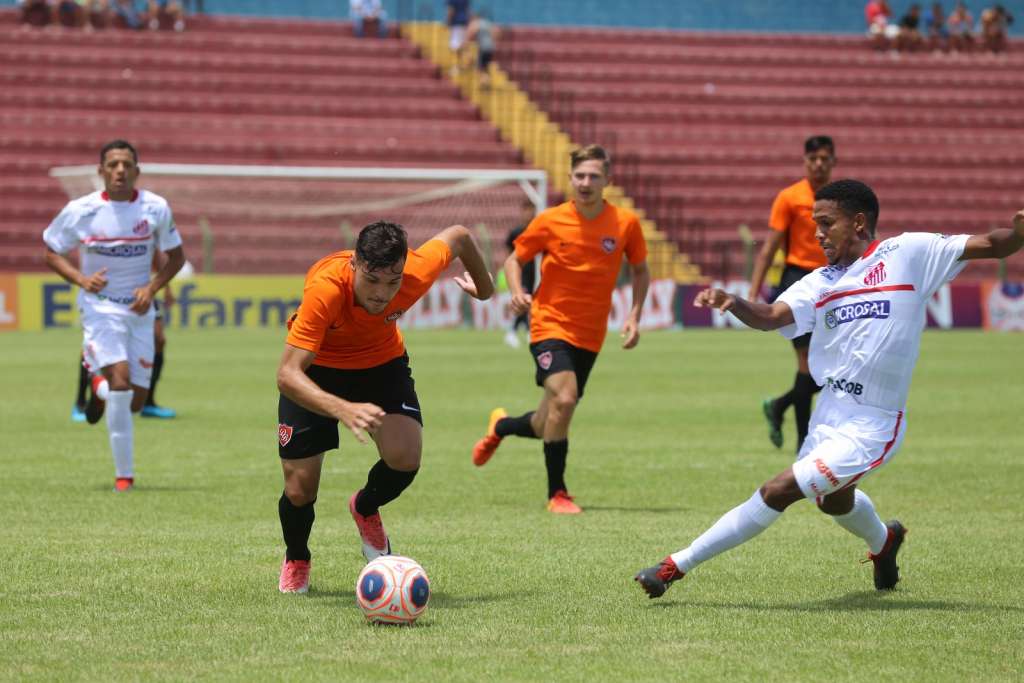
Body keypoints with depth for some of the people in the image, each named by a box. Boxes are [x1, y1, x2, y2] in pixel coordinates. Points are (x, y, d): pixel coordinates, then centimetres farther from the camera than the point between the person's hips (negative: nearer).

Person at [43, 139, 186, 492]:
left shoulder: (155, 208, -5)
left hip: (139, 308, 3)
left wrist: (152, 288, -10)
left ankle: (99, 387, 41)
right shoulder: (81, 210, -10)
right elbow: (51, 251, 3)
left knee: (134, 402, 3)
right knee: (121, 380, -23)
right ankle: (124, 475, -12)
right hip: (100, 306, -3)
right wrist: (81, 278, -15)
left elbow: (176, 256, 7)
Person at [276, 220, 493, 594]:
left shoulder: (417, 273, -31)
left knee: (405, 456, -23)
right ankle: (296, 560, 31)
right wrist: (342, 410, -59)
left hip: (382, 361, 2)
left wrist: (483, 285, 12)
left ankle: (365, 508, 14)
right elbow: (288, 373, -43)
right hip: (316, 368, -2)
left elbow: (458, 236, -8)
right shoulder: (324, 289, -41)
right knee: (300, 489, -6)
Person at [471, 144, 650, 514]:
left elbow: (640, 270, 12)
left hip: (589, 337, 3)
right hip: (551, 327, -3)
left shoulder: (625, 223, -3)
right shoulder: (550, 221, -7)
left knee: (548, 428, 10)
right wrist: (517, 292, -15)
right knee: (564, 398, -28)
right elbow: (515, 259, 5)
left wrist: (634, 316, -1)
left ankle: (500, 426, 45)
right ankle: (557, 493, -15)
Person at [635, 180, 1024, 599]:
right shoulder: (821, 283, 4)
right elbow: (771, 316, -11)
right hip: (829, 415, 7)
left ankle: (676, 567, -5)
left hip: (870, 428, -7)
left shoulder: (907, 254, -9)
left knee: (777, 492, -13)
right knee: (834, 500, 31)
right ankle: (883, 541, 65)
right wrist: (731, 302, -31)